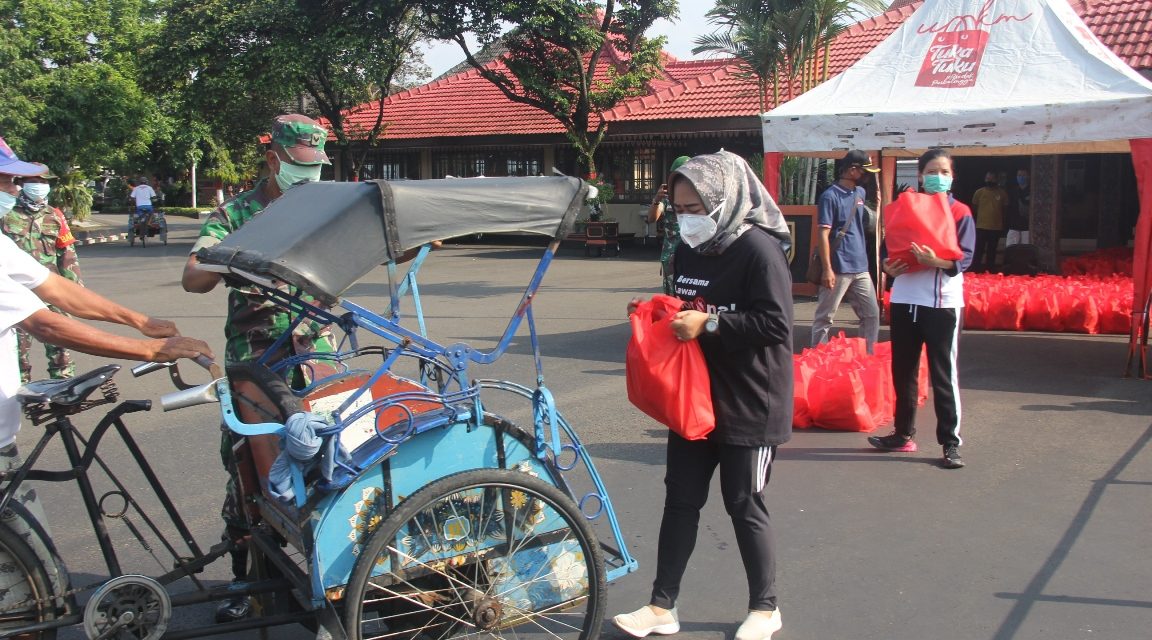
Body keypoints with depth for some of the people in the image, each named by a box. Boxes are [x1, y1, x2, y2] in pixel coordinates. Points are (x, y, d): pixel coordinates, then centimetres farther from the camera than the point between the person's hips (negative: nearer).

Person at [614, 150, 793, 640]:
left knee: (744, 506, 5)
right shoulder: (689, 248, 7)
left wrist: (709, 324, -25)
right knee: (680, 499, 10)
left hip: (748, 404, -7)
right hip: (695, 397, 7)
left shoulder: (758, 250, -17)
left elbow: (776, 324, -22)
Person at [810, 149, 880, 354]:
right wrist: (827, 269, -20)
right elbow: (823, 234, -15)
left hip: (861, 268, 8)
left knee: (872, 314, 10)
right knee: (825, 318, 1)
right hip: (838, 270, -8)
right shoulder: (830, 196, -10)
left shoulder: (860, 193, 13)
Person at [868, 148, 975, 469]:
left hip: (943, 301, -4)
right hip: (905, 299, 4)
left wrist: (937, 261, -27)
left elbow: (964, 258, -8)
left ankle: (951, 442, 4)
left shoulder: (960, 212, 0)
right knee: (902, 370, 12)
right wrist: (889, 266, -9)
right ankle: (904, 434, 25)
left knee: (943, 374, -3)